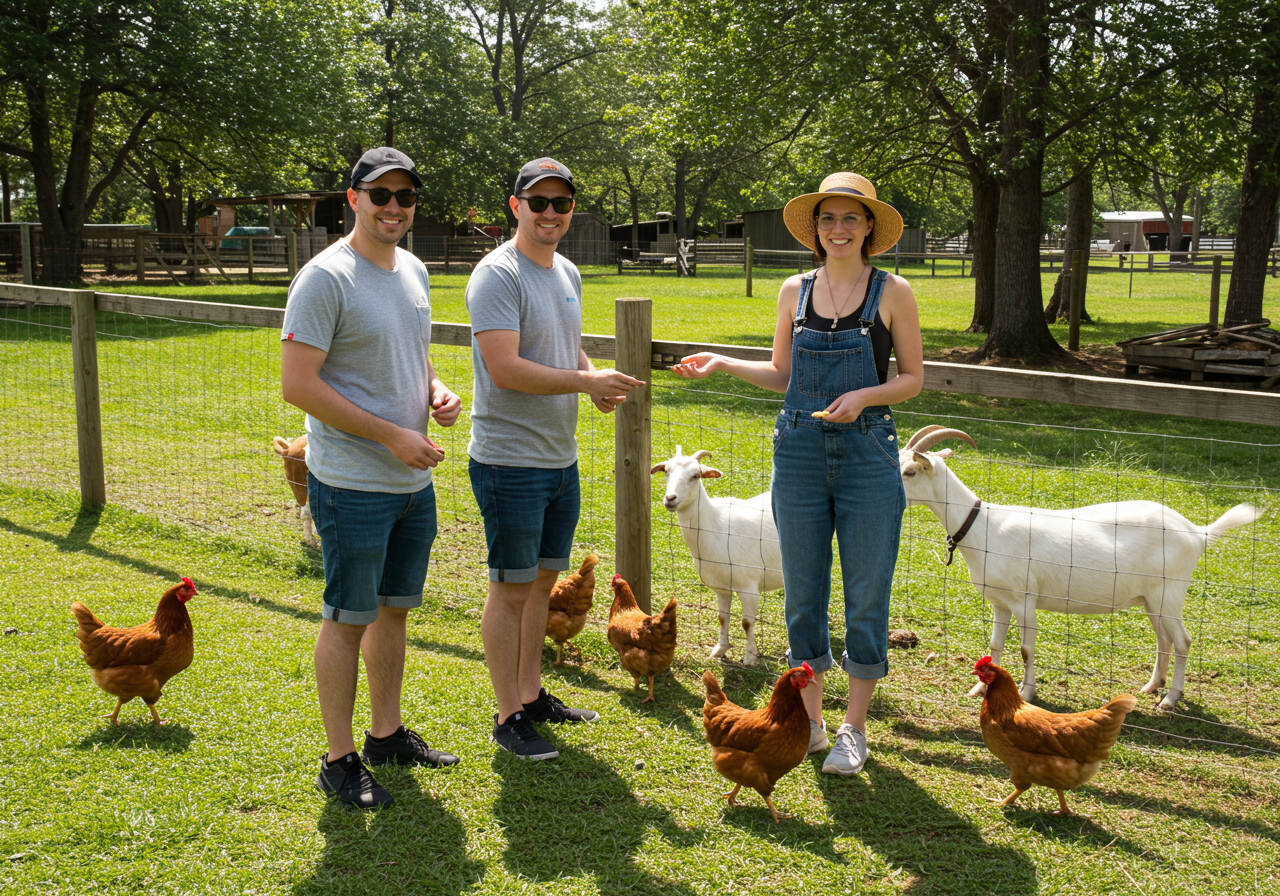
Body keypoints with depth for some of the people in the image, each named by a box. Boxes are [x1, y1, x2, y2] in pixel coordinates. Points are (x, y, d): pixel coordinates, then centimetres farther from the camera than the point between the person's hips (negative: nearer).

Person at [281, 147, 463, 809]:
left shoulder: (413, 271, 11)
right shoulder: (325, 278, -15)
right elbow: (298, 385, -19)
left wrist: (438, 392, 1)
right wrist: (392, 435, -20)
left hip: (414, 481, 8)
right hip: (353, 486, -8)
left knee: (395, 609, 17)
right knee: (349, 618, 1)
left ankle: (387, 735, 32)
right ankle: (339, 761, 13)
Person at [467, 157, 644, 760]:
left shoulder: (567, 273, 13)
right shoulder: (498, 275, -15)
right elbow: (505, 369, -24)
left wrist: (600, 382, 1)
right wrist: (588, 381, -22)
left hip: (561, 459, 8)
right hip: (510, 461, -8)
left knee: (542, 580, 17)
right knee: (511, 588, 1)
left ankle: (532, 694, 31)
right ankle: (509, 716, 12)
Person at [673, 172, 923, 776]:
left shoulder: (892, 292, -1)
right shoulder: (795, 291, 7)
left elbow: (913, 377, 2)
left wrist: (865, 396, -15)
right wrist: (721, 363, 1)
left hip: (867, 453, -3)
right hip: (800, 452, 3)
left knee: (866, 594, 3)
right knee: (802, 592, 9)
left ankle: (853, 728, 17)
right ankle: (809, 719, 23)